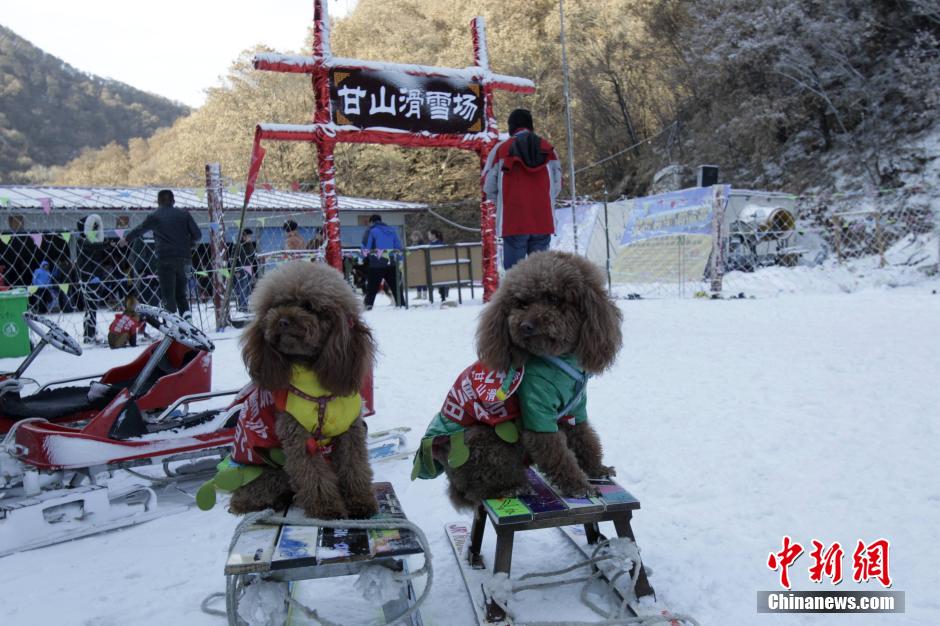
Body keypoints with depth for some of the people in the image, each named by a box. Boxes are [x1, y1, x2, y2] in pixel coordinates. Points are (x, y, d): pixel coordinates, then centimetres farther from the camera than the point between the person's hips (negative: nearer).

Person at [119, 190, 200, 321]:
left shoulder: (155, 216, 3)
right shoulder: (184, 214, 8)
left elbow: (139, 230, 15)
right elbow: (197, 234, 4)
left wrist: (126, 239, 32)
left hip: (165, 260, -3)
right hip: (184, 258, 3)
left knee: (168, 295, 0)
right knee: (180, 293, 16)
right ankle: (186, 314, -4)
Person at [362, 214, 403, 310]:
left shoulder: (371, 231, -1)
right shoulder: (391, 230, 14)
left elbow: (366, 248, -5)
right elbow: (398, 247, 12)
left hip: (376, 264, -4)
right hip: (391, 263, 4)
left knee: (372, 287, -1)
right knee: (395, 286, 12)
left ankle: (368, 305, -8)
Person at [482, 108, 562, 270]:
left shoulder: (501, 149, 0)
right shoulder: (548, 149, 7)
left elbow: (488, 187, 1)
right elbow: (557, 185, 7)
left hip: (513, 222, -2)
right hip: (543, 221, 2)